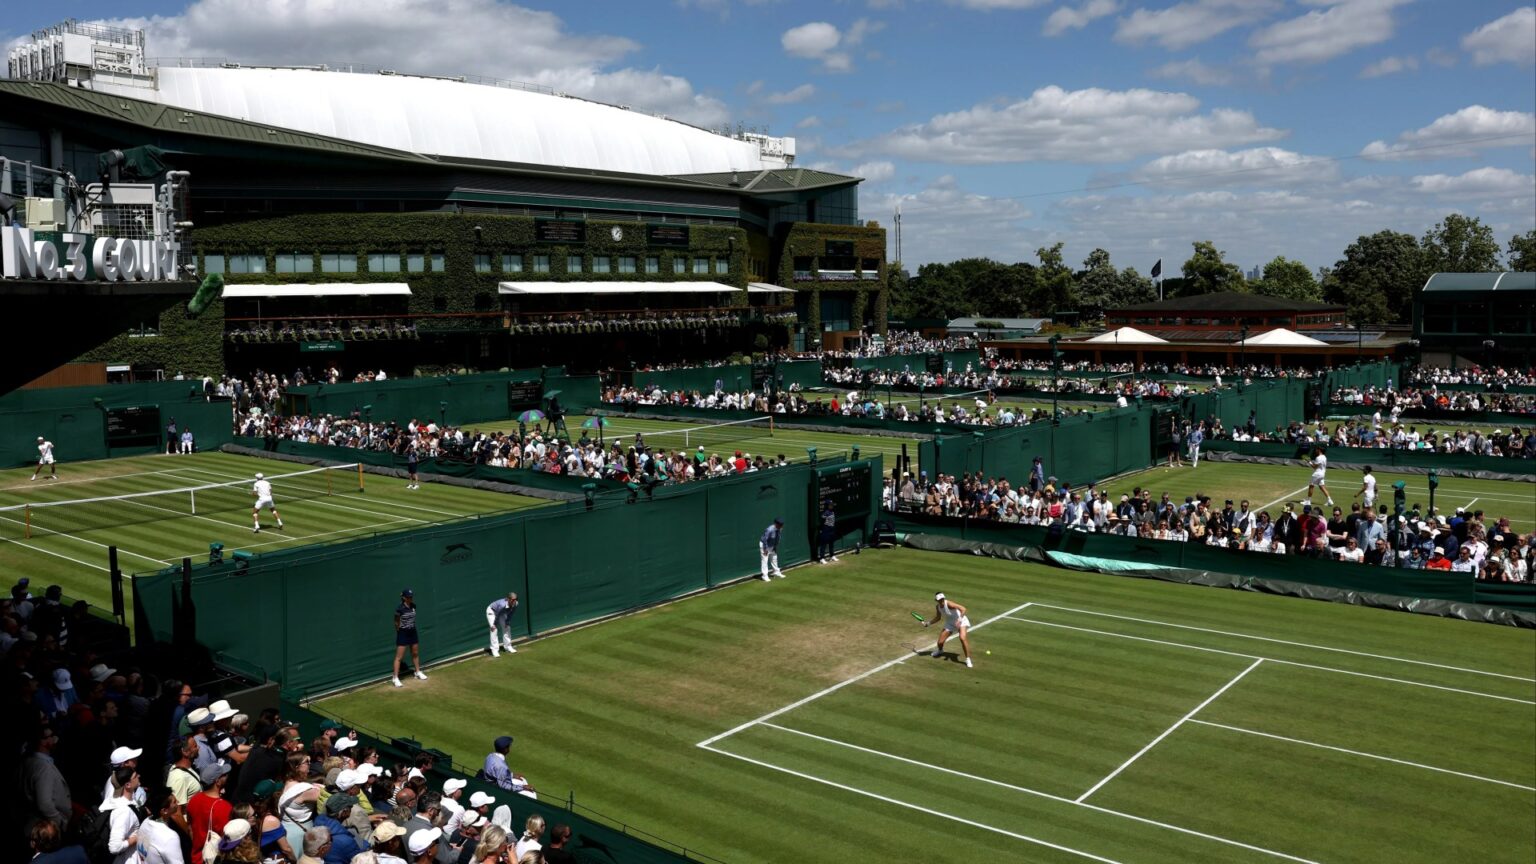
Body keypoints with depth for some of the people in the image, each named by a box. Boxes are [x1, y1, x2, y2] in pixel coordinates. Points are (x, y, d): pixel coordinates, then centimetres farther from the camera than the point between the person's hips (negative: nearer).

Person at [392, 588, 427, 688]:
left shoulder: (413, 606, -2)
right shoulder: (400, 609, -20)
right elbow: (397, 622, -8)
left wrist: (412, 627, 11)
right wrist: (400, 632, 1)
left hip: (413, 632, 7)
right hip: (403, 633, -7)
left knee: (415, 653, 20)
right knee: (399, 657, -3)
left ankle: (418, 672, 36)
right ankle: (395, 678, 3)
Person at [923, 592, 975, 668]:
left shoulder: (949, 604, -28)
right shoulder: (937, 607, -6)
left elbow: (963, 609, -34)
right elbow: (938, 618, 13)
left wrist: (959, 620, -43)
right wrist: (928, 622, 5)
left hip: (961, 622, -6)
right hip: (950, 624, 6)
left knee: (963, 638, -32)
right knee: (940, 642, 0)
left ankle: (968, 659, -19)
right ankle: (940, 651, 39)